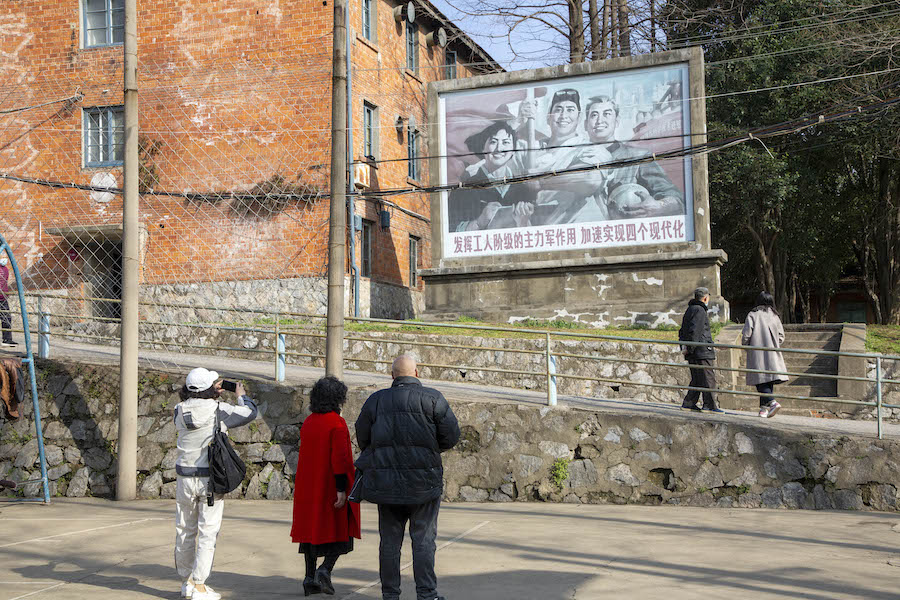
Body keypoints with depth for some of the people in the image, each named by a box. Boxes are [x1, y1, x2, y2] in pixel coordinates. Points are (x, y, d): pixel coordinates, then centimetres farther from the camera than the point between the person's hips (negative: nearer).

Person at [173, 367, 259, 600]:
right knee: (207, 532, 1)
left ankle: (186, 581, 24)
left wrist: (214, 393, 25)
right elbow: (250, 412, 1)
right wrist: (241, 395, 20)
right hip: (211, 479, -4)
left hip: (185, 478, 4)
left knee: (185, 531, 14)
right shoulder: (219, 410, -11)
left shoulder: (180, 411, 0)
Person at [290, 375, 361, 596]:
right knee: (341, 532, 6)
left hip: (309, 488, 6)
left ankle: (309, 578, 11)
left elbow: (305, 456, 13)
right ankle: (325, 570, -11)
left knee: (312, 530, 12)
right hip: (331, 487, -6)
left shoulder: (308, 422, 7)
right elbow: (339, 457, -20)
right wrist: (342, 489, -19)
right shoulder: (337, 423, -14)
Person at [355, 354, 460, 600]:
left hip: (386, 482, 3)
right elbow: (451, 436, -4)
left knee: (390, 539, 9)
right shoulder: (432, 398, -2)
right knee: (423, 538, 2)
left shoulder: (376, 400, 7)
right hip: (423, 480, -3)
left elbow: (362, 438, 10)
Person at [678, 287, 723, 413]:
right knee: (708, 379, -7)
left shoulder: (689, 310, 21)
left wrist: (684, 345, 15)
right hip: (702, 351, -10)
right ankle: (709, 405, -8)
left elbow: (683, 331, 23)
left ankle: (688, 403, 12)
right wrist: (689, 348, -17)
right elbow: (694, 331, -20)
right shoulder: (699, 310, -11)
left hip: (693, 352, 10)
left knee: (697, 379, 12)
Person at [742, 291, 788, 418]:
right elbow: (781, 336, 6)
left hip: (757, 354, -4)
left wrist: (746, 346, 8)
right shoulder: (775, 316, 7)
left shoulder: (752, 315, -5)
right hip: (773, 354, 4)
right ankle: (764, 407, 11)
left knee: (761, 380, -4)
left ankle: (772, 402, -22)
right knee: (769, 380, 10)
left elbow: (746, 335, -10)